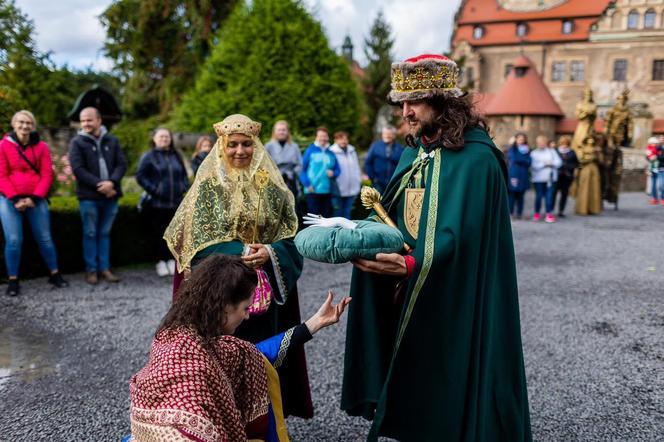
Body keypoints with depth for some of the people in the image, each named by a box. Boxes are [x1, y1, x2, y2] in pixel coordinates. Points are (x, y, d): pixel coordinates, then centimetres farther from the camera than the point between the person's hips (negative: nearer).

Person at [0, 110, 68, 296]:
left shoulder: (41, 147, 4)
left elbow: (47, 175, -1)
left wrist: (34, 198, -11)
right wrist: (15, 199, -13)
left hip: (36, 199, 1)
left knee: (44, 238, 5)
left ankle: (54, 274, 15)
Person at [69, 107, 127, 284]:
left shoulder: (112, 141, 8)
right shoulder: (77, 142, -1)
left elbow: (122, 164, 2)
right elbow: (78, 169, -10)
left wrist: (112, 182, -15)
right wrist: (99, 185, -17)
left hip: (110, 195, 3)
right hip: (89, 197, -3)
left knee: (105, 233, 11)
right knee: (90, 234, 4)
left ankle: (104, 268, 18)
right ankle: (91, 269, 13)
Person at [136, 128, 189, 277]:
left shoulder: (176, 156, 16)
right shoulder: (148, 156, 0)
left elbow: (184, 175, 22)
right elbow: (140, 176, -6)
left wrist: (184, 187, 6)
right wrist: (152, 189, -14)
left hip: (176, 203, 4)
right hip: (156, 203, -4)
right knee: (158, 233, 0)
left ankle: (172, 260, 14)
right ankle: (161, 261, 8)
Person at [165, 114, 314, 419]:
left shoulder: (271, 184, 5)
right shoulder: (208, 184, -1)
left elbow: (290, 233, 4)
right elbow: (198, 240, -6)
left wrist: (269, 253, -16)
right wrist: (241, 253, -18)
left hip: (265, 287, 2)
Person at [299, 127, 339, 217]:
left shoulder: (331, 154, 10)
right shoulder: (310, 151, -2)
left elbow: (337, 169, 16)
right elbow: (303, 169, -4)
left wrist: (333, 173, -6)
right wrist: (307, 184, -12)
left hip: (327, 191, 4)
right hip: (312, 191, -4)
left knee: (326, 216, 10)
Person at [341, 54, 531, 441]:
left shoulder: (476, 158, -16)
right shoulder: (414, 152, 8)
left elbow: (464, 236, -22)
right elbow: (394, 215, 11)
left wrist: (411, 266, -33)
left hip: (456, 302, -7)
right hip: (409, 293, 7)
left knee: (452, 390, 6)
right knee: (413, 383, 15)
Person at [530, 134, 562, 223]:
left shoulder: (552, 151, 11)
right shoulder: (534, 153, 4)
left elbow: (559, 162, 3)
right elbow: (534, 166, -9)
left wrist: (551, 163, -11)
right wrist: (544, 164, -11)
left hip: (550, 177, 1)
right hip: (539, 178, -1)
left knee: (549, 196, -5)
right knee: (539, 196, -1)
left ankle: (549, 214, 0)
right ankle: (537, 213, 17)